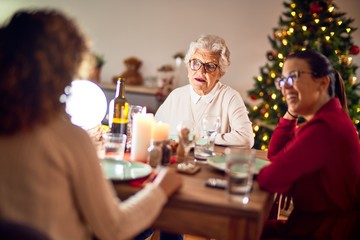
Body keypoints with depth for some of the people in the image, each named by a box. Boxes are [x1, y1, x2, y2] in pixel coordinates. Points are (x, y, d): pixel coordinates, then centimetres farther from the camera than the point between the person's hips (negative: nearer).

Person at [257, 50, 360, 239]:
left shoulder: (324, 128, -27)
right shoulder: (328, 117, 7)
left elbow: (270, 179, -29)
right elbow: (274, 154, 11)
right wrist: (291, 113, 0)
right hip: (314, 221, 9)